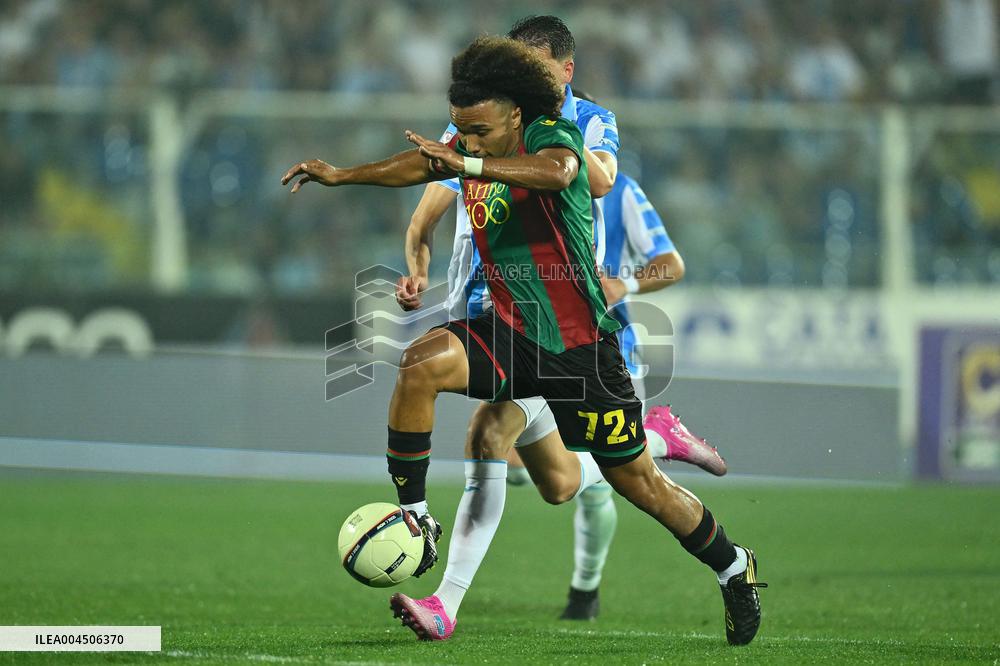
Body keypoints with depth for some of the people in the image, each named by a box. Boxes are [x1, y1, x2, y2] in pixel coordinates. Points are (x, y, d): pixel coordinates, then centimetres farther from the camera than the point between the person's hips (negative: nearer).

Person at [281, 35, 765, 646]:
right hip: (511, 329, 5)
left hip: (579, 342, -5)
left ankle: (734, 568, 26)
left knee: (637, 480, 3)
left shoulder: (550, 135, -16)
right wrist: (343, 175, 16)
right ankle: (413, 520, -15)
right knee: (421, 364, -24)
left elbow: (555, 170, -39)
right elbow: (418, 164, 22)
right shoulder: (473, 151, 4)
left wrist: (471, 166, -50)